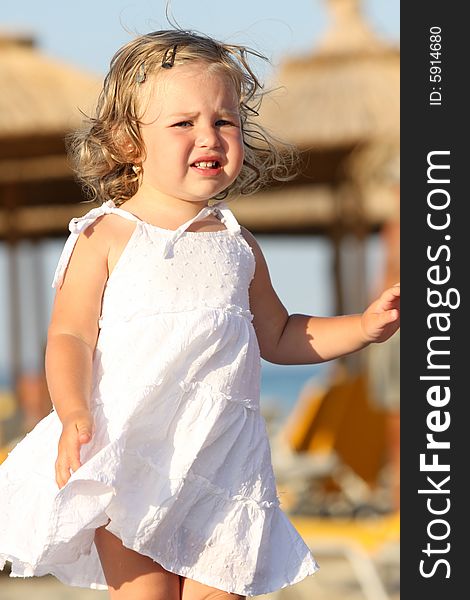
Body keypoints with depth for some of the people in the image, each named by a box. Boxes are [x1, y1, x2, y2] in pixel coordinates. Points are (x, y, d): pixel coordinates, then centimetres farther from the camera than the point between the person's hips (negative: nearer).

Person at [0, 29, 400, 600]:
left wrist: (365, 327, 12)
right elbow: (70, 336, -6)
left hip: (224, 466, 4)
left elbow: (277, 336, 25)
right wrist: (73, 414, -23)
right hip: (130, 458, -4)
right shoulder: (107, 237, -2)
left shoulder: (238, 246, 12)